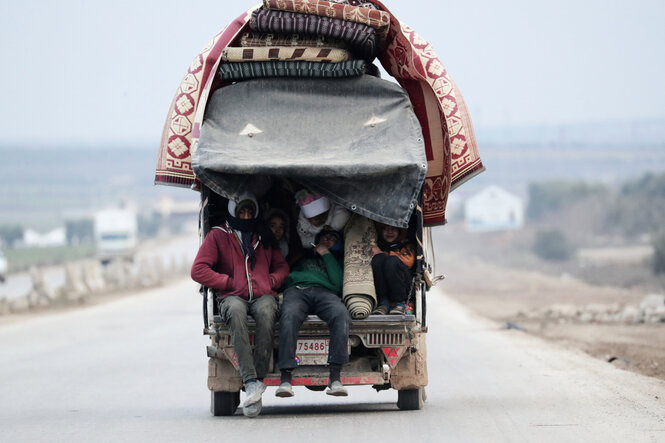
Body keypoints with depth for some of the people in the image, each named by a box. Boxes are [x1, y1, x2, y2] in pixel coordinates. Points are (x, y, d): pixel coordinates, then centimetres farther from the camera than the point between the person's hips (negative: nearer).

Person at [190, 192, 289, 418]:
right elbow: (198, 270, 3)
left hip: (263, 295, 2)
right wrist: (230, 283, -2)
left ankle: (259, 378, -39)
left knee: (265, 312, -38)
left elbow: (281, 266, 29)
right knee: (236, 312, -40)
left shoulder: (264, 236, 22)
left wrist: (272, 282, 6)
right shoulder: (218, 236, 11)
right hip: (233, 297, -2)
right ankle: (251, 383, -49)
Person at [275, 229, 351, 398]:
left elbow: (337, 283, 15)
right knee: (289, 315, -39)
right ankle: (285, 379, -47)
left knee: (341, 314, -38)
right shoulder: (303, 255, 39)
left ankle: (335, 378, -44)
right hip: (296, 289, 0)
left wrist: (326, 255, 18)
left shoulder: (336, 260, 37)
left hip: (324, 291, 0)